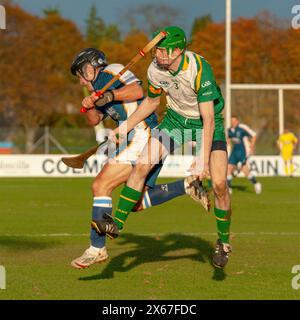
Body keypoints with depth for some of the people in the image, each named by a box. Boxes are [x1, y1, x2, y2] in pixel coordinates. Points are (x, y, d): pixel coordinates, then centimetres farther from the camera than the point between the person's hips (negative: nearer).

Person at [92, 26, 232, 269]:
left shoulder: (199, 69, -32)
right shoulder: (155, 69, -15)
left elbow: (208, 119, -31)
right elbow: (152, 101, 8)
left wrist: (203, 159, -35)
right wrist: (126, 126, 2)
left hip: (207, 122, -4)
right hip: (176, 119, 4)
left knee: (219, 184, -15)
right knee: (141, 166, -12)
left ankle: (224, 241, 6)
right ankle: (117, 224, -3)